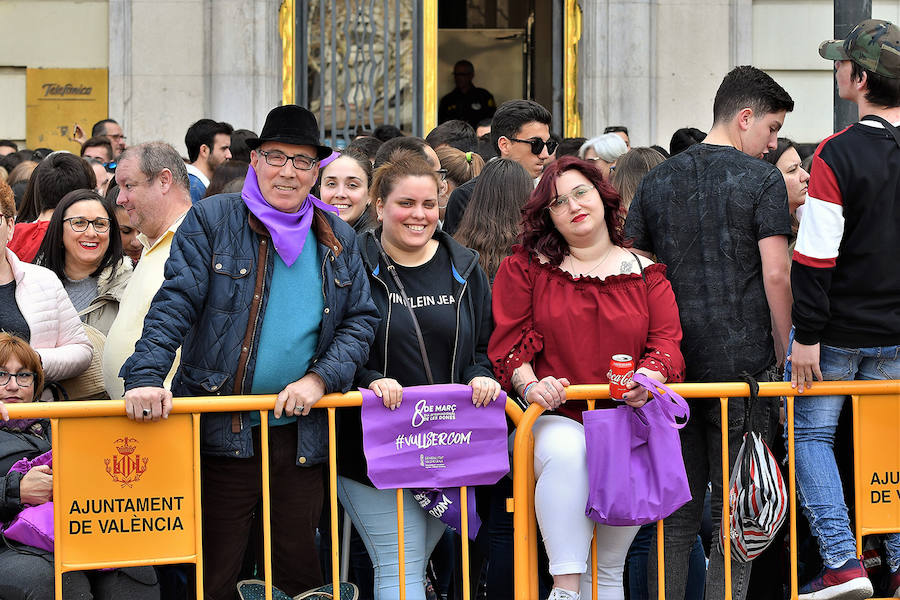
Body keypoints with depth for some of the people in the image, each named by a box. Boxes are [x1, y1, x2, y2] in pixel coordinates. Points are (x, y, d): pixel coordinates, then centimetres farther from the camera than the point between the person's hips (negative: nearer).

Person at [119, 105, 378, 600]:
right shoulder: (211, 221, 0)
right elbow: (173, 306, -8)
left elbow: (361, 319, 10)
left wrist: (320, 378, -7)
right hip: (222, 429, -3)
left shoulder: (338, 239, 11)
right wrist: (146, 376, -22)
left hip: (302, 431, 3)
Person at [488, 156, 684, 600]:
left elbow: (667, 341, 7)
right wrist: (530, 384, -16)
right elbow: (508, 340, 4)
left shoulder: (645, 272, 14)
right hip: (554, 418, -1)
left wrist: (647, 376, -16)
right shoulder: (525, 267, 10)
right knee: (567, 450, -37)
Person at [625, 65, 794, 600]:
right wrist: (784, 356, -2)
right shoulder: (761, 179, -4)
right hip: (742, 361, -4)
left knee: (676, 516, 11)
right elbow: (775, 276, -10)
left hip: (670, 365, 5)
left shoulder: (658, 180, 11)